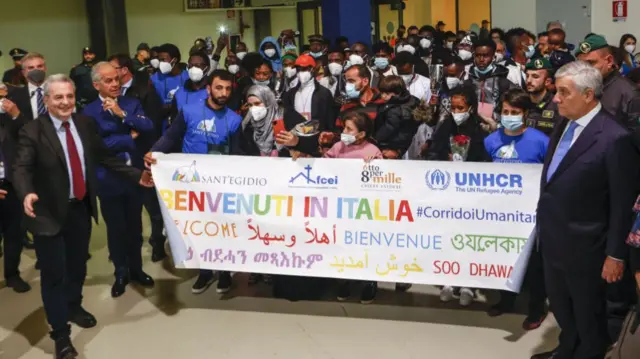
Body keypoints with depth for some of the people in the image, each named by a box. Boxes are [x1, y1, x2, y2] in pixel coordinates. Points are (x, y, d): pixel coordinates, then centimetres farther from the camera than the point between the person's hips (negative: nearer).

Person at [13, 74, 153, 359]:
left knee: (77, 265, 22)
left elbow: (105, 157, 7)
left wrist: (137, 176, 4)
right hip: (49, 212, -5)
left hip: (81, 207, 5)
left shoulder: (85, 124, 1)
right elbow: (22, 168, -22)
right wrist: (26, 193, -42)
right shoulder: (32, 131, -14)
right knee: (54, 272, 3)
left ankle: (74, 307, 48)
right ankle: (60, 333, 17)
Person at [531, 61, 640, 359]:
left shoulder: (614, 138, -22)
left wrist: (615, 254, -14)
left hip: (582, 245, -7)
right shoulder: (565, 124, 2)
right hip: (553, 239, 8)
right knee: (560, 304, 25)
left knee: (587, 314, 15)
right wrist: (545, 221, 13)